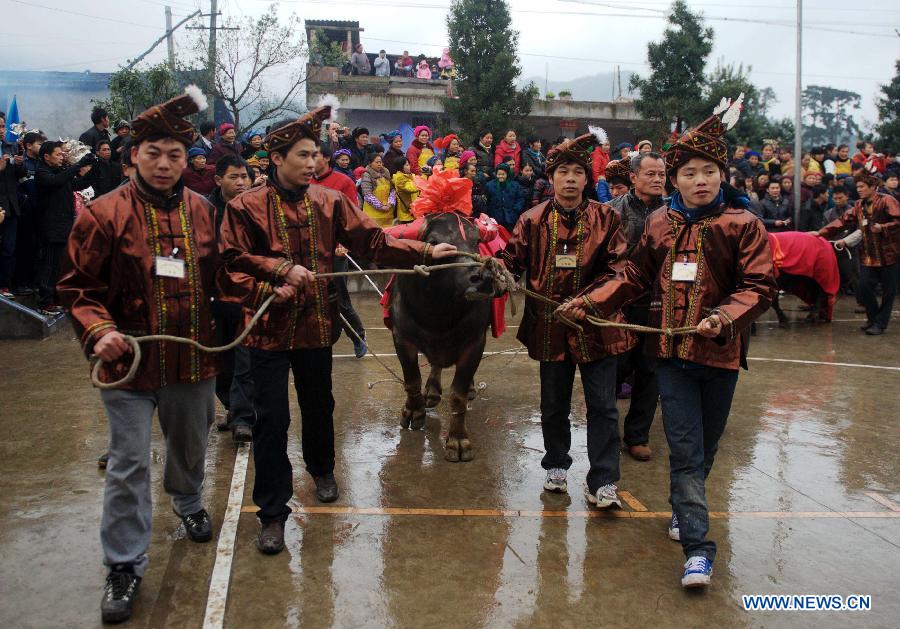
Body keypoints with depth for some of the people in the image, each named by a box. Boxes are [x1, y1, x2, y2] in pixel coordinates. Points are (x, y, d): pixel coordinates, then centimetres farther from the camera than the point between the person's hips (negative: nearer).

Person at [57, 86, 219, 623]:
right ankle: (125, 566, 17)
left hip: (193, 358, 4)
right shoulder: (105, 214, -10)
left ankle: (189, 503, 54)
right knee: (129, 465, 2)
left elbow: (216, 281, 11)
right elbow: (79, 288, -7)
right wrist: (99, 331, -24)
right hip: (129, 360, -4)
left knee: (191, 445, 24)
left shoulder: (202, 212, 2)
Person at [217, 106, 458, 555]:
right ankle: (272, 513, 12)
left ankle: (321, 468, 49)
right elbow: (231, 266, -8)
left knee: (319, 405, 21)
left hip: (317, 326, 4)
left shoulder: (330, 202, 2)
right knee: (272, 420, -1)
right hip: (270, 329, -3)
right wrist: (268, 291, -23)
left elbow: (373, 241, -2)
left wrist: (426, 252, -10)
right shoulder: (246, 207, -8)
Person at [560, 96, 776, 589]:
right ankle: (697, 548, 0)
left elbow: (760, 286, -8)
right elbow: (635, 276, 9)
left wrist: (725, 316, -25)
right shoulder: (660, 225, 3)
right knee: (685, 450, -4)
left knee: (705, 447, 15)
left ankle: (683, 508, 41)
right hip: (671, 350, 1)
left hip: (720, 352, 0)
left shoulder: (743, 226, -5)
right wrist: (586, 302, -1)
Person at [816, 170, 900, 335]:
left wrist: (882, 227, -25)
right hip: (869, 255, 6)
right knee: (864, 287, 0)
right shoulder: (859, 205, 10)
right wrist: (821, 233, 1)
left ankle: (880, 323, 13)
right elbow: (842, 221, 7)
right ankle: (873, 318, 22)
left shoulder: (887, 201, -10)